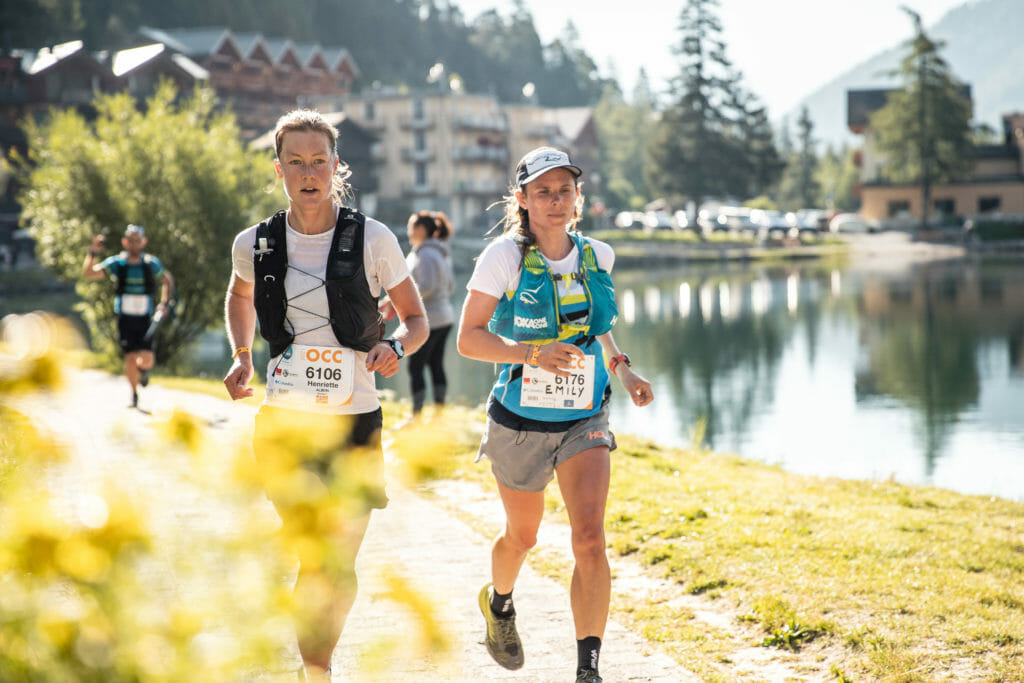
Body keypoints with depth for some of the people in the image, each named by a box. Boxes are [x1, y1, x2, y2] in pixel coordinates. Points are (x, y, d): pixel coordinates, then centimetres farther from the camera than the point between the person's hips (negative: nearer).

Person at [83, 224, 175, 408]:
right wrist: (93, 254, -30)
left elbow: (167, 281, 15)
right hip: (125, 319, 0)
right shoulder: (117, 263, -6)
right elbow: (89, 273, -15)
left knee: (146, 361, -13)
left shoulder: (152, 263, -3)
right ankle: (134, 394, 18)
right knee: (130, 358, -7)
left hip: (145, 319, 0)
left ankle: (144, 368, 26)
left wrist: (165, 303, 3)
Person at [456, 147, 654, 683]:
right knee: (522, 536, 17)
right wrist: (532, 354, -26)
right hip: (520, 421, -2)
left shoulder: (597, 256, 1)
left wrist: (623, 370, 3)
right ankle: (498, 602, 52)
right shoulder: (505, 256, -12)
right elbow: (468, 338, -11)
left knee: (590, 539, -16)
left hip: (584, 420, 2)